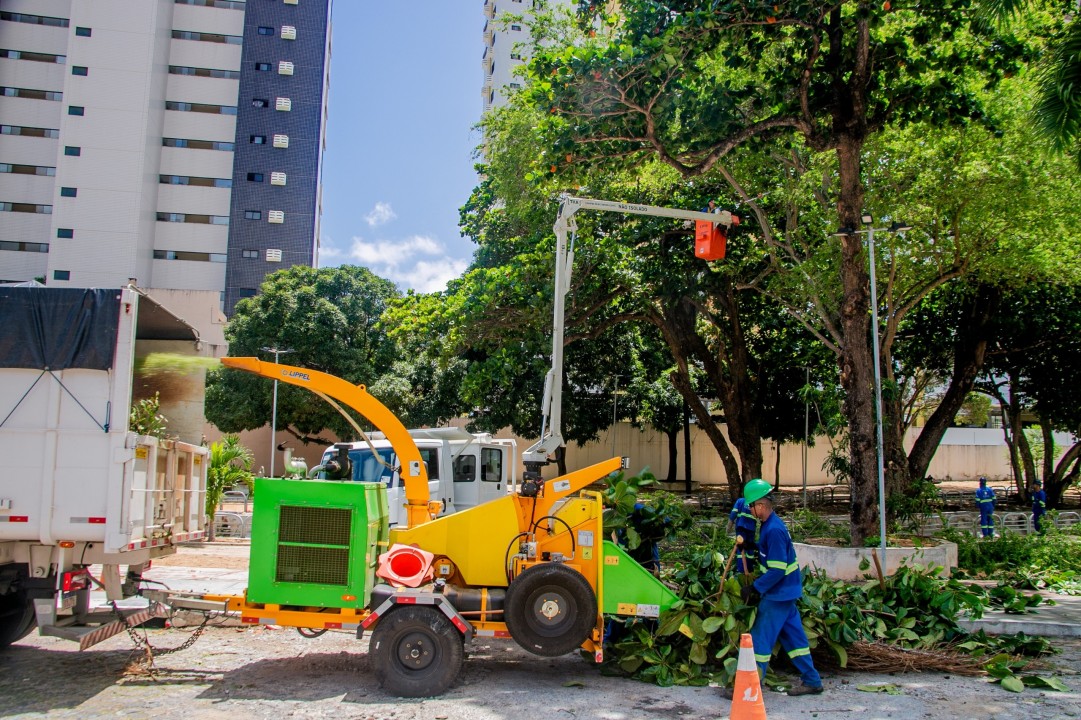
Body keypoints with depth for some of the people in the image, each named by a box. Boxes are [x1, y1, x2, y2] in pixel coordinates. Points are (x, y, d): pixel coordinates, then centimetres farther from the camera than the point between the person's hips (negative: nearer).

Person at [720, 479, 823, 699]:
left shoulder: (774, 530, -24)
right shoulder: (769, 525, 7)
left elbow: (777, 570, -25)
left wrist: (755, 588, -19)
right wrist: (757, 586, 14)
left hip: (779, 593, -10)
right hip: (786, 591, 10)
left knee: (761, 638, -5)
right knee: (793, 634, 16)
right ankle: (811, 681, 25)